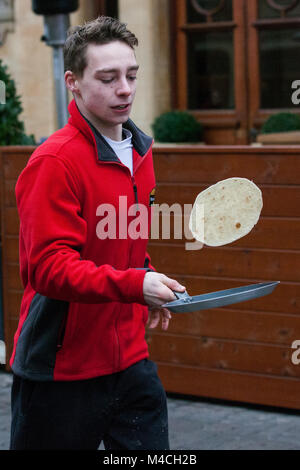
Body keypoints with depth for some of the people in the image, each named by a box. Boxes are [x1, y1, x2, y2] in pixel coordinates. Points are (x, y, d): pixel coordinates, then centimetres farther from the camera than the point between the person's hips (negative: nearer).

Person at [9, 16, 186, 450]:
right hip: (61, 370, -7)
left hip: (130, 360, 7)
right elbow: (48, 267, -23)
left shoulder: (141, 151, 10)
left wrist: (151, 291, 12)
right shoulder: (54, 162, -16)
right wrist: (134, 285, -33)